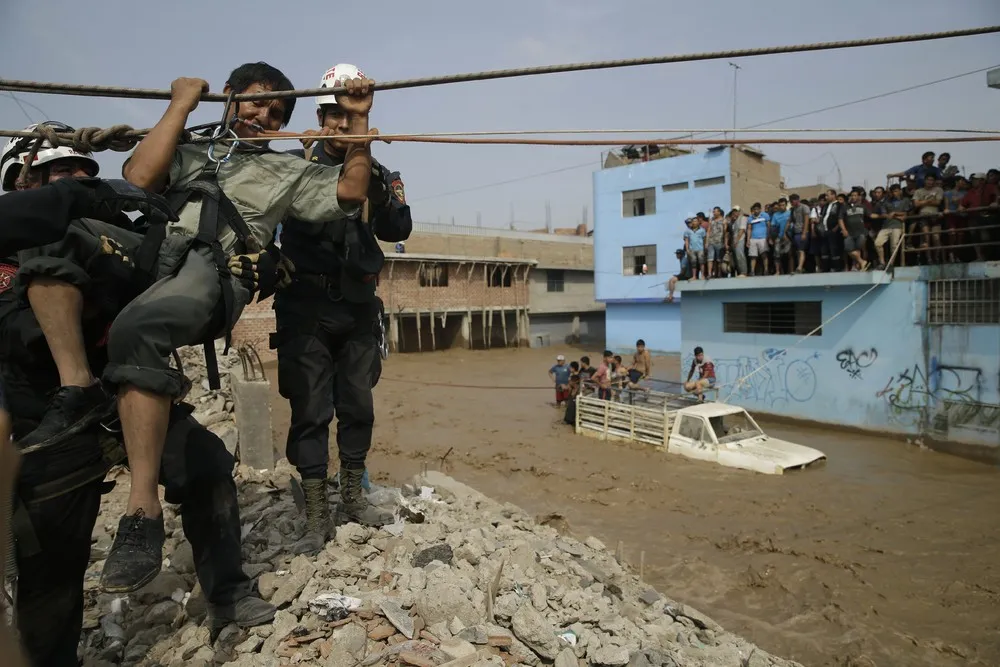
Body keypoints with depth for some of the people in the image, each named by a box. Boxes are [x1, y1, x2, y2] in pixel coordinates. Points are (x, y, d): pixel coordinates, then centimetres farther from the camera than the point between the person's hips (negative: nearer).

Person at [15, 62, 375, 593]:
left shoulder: (287, 171, 27)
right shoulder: (188, 153, 33)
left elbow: (351, 191, 13)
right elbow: (138, 177, 12)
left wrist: (360, 119, 9)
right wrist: (182, 105, 17)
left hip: (212, 269, -5)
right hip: (148, 248, 5)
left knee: (136, 330, -35)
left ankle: (143, 510, -34)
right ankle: (77, 386, -24)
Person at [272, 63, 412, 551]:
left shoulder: (378, 174, 10)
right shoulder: (297, 162, 1)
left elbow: (400, 230, -4)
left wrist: (375, 186, -19)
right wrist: (308, 164, -28)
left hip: (359, 306, 4)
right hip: (307, 307, -3)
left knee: (358, 406, 9)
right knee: (311, 410, -3)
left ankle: (353, 499, 24)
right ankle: (316, 515, 6)